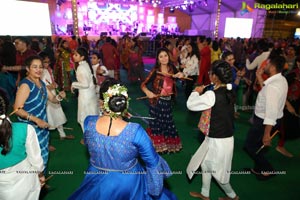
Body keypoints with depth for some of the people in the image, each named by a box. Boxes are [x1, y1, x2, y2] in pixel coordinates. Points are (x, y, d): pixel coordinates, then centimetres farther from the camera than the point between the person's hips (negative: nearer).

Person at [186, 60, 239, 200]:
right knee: (206, 164, 23)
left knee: (216, 171, 16)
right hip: (226, 137, 8)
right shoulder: (229, 92, -1)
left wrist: (196, 92, 3)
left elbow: (190, 104, -15)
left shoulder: (212, 95, -25)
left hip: (217, 141, -8)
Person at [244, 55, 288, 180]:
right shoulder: (281, 79, 1)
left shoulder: (273, 86, -31)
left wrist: (267, 134, -30)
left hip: (265, 121, -10)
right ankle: (258, 169, 41)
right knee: (258, 144, 24)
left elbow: (271, 112, -33)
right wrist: (260, 78, 9)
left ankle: (268, 169, 21)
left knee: (249, 146, 7)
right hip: (270, 119, 10)